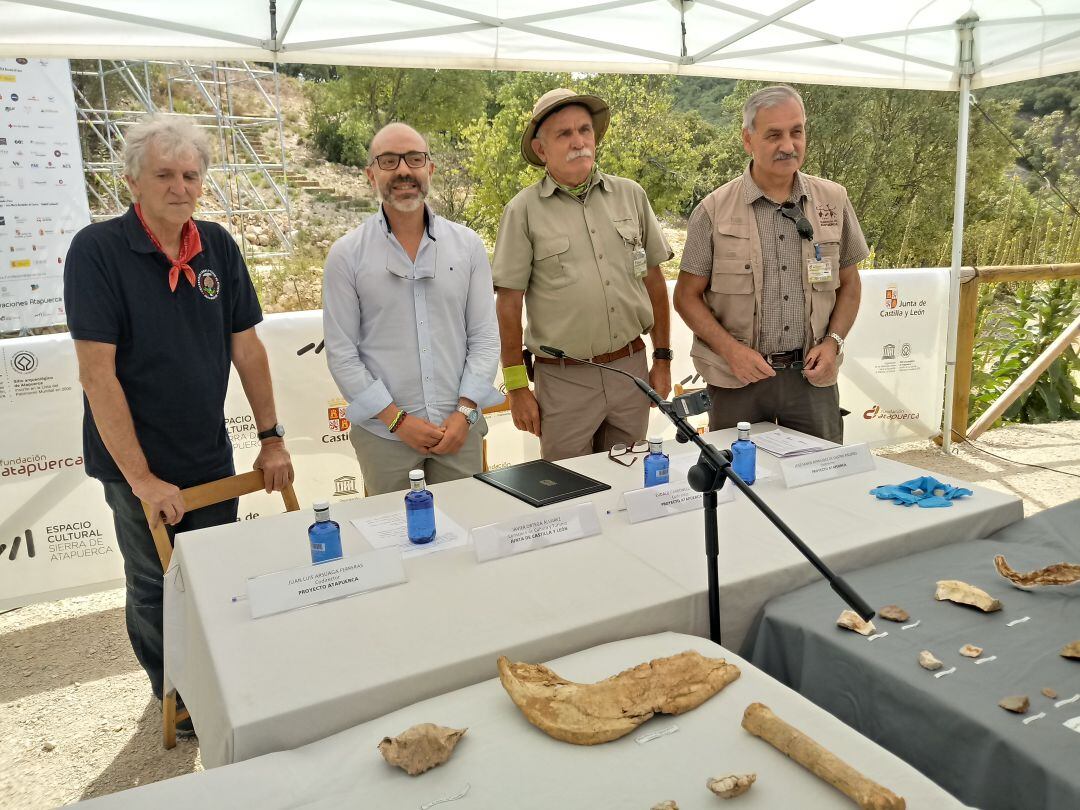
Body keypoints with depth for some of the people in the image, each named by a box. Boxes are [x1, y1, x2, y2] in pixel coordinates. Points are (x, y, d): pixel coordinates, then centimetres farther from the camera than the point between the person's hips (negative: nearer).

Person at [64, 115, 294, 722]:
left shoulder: (218, 246, 0)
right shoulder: (97, 250, -15)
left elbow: (246, 346, 5)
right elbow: (97, 373, -19)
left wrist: (271, 437, 3)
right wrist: (142, 478, -20)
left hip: (213, 460, 5)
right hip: (140, 470, -4)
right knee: (156, 590, 12)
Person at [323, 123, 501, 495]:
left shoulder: (467, 245, 3)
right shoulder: (346, 255, -2)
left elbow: (485, 337, 3)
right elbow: (341, 353, -4)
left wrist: (465, 412, -7)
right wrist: (398, 420, -10)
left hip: (460, 430, 2)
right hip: (384, 436, -1)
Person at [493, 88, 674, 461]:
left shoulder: (631, 195, 6)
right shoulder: (524, 210, -4)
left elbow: (654, 281, 11)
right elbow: (509, 304, -5)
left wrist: (662, 359, 9)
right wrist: (517, 387, -6)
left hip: (631, 369, 3)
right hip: (564, 379, -3)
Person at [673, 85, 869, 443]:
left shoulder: (834, 201, 4)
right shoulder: (715, 211, -5)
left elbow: (849, 284, 13)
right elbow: (687, 296, -2)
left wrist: (833, 342, -2)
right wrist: (731, 350, -14)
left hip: (811, 375, 2)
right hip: (737, 379, -2)